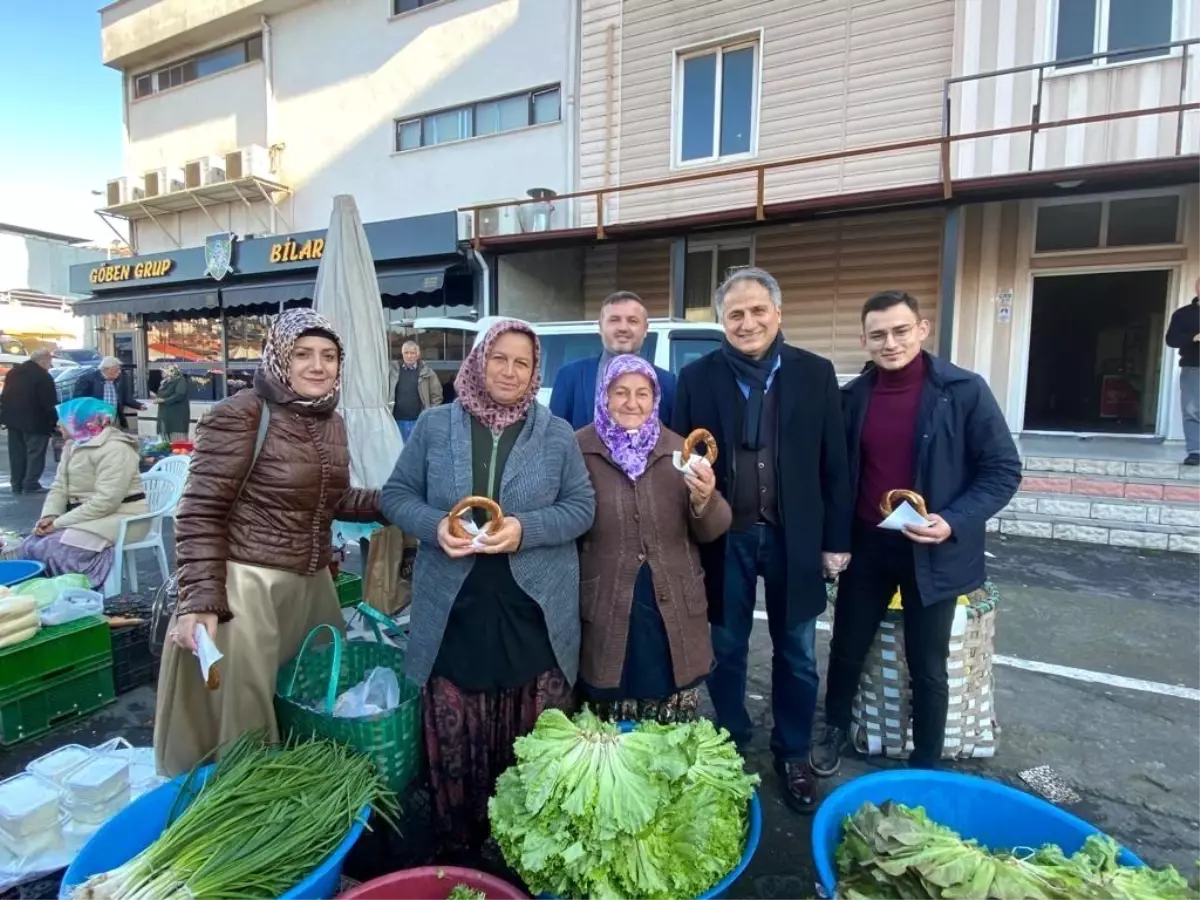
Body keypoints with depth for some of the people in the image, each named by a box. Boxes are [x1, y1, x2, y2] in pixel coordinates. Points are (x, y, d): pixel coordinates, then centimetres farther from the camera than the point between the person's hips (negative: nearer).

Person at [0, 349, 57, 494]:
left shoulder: (13, 372, 12)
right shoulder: (43, 376, -16)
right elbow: (49, 403, -18)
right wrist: (55, 420, -9)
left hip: (13, 418, 8)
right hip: (34, 421, -8)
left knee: (17, 453, 13)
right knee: (35, 453, -2)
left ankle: (17, 485, 18)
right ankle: (31, 485, -4)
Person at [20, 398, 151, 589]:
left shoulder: (115, 449, -20)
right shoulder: (72, 445, 12)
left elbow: (106, 501, -25)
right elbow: (59, 487, 10)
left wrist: (60, 522, -20)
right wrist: (50, 516, -9)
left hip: (119, 516, -9)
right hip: (84, 515, 9)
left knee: (56, 550, -23)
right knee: (31, 545, -5)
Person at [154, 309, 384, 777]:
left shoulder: (330, 421, 8)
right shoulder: (241, 415, -14)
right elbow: (200, 512, -14)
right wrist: (200, 600, -21)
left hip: (313, 581, 8)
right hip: (247, 583, -7)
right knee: (241, 711, 6)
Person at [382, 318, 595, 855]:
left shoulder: (557, 434, 2)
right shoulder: (434, 426, 2)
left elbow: (582, 506, 1)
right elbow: (396, 495, 5)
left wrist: (526, 528, -16)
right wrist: (435, 526, -15)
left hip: (534, 613, 0)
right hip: (453, 611, 0)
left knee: (531, 740, 13)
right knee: (455, 736, 12)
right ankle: (458, 844, 36)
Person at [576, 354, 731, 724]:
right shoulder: (579, 449, -3)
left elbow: (711, 532, 3)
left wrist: (705, 500, -17)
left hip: (673, 611, 2)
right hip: (606, 610, -2)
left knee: (673, 733, 12)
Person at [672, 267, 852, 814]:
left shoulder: (815, 373, 0)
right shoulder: (697, 377, -1)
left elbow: (834, 463, 2)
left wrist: (836, 539, 0)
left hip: (794, 537, 1)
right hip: (723, 538, 0)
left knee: (796, 654, 14)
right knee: (726, 650, 14)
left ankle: (793, 754, 36)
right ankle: (730, 746, 36)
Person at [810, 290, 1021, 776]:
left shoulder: (964, 390, -11)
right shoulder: (853, 396, 0)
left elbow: (1004, 469, -8)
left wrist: (954, 521, -22)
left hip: (933, 551, -2)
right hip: (866, 546, 3)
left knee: (927, 667, 12)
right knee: (847, 650, 15)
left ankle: (925, 767, 34)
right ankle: (835, 731, 41)